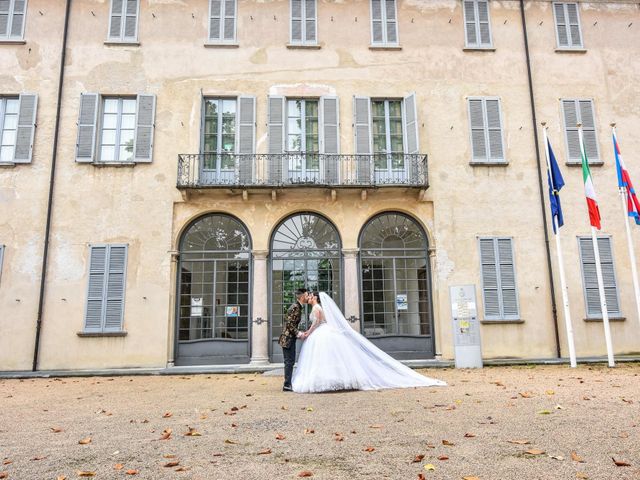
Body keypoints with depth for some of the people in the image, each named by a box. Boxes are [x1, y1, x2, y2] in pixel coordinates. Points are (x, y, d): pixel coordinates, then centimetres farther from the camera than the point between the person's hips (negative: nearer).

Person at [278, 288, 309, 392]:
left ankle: (288, 383, 22)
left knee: (290, 362, 14)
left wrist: (298, 333, 14)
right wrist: (298, 333, -17)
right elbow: (289, 324, -23)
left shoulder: (297, 306, 13)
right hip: (288, 339, -10)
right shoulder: (295, 307, -18)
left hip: (291, 338, 10)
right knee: (289, 362, -5)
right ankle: (287, 385, 0)